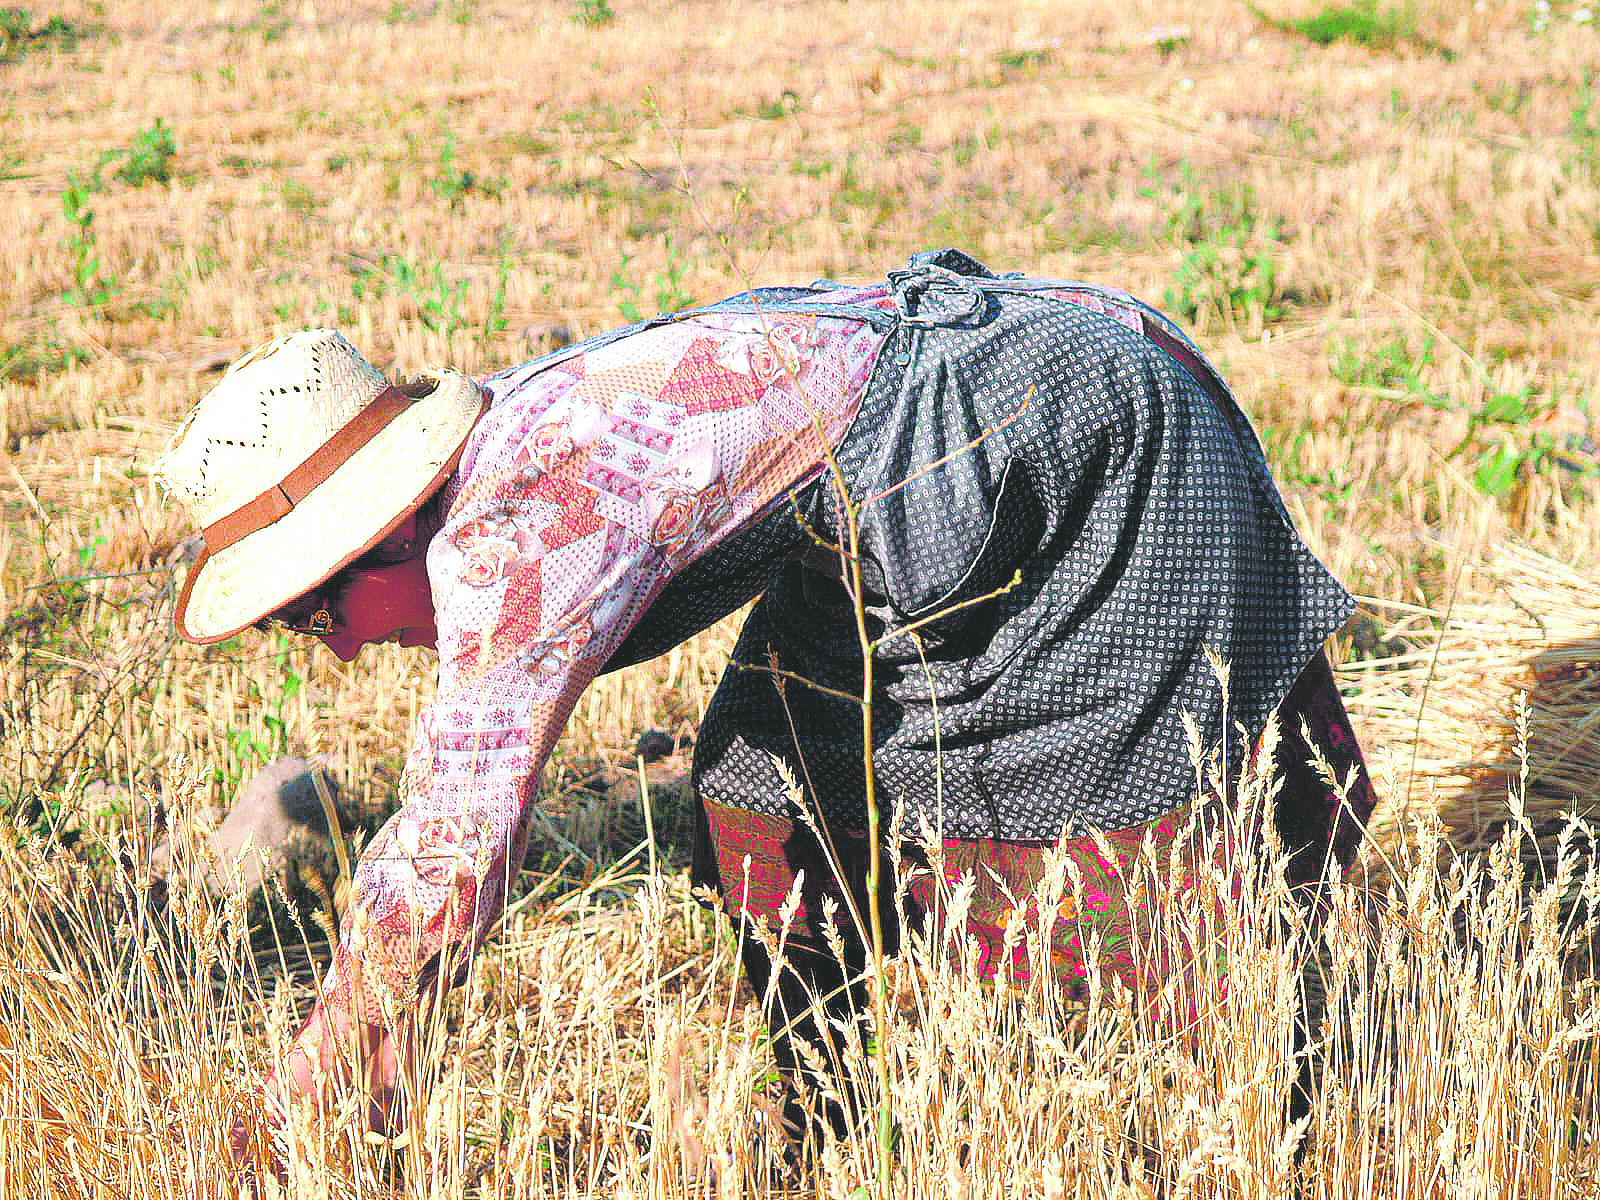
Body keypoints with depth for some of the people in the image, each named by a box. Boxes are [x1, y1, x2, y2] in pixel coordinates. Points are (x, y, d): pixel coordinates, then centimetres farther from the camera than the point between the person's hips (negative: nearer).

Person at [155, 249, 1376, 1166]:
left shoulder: (512, 532, -28)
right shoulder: (489, 460, 1)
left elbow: (452, 861, -31)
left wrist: (289, 1116, -24)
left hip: (1096, 434, -9)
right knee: (767, 775, 9)